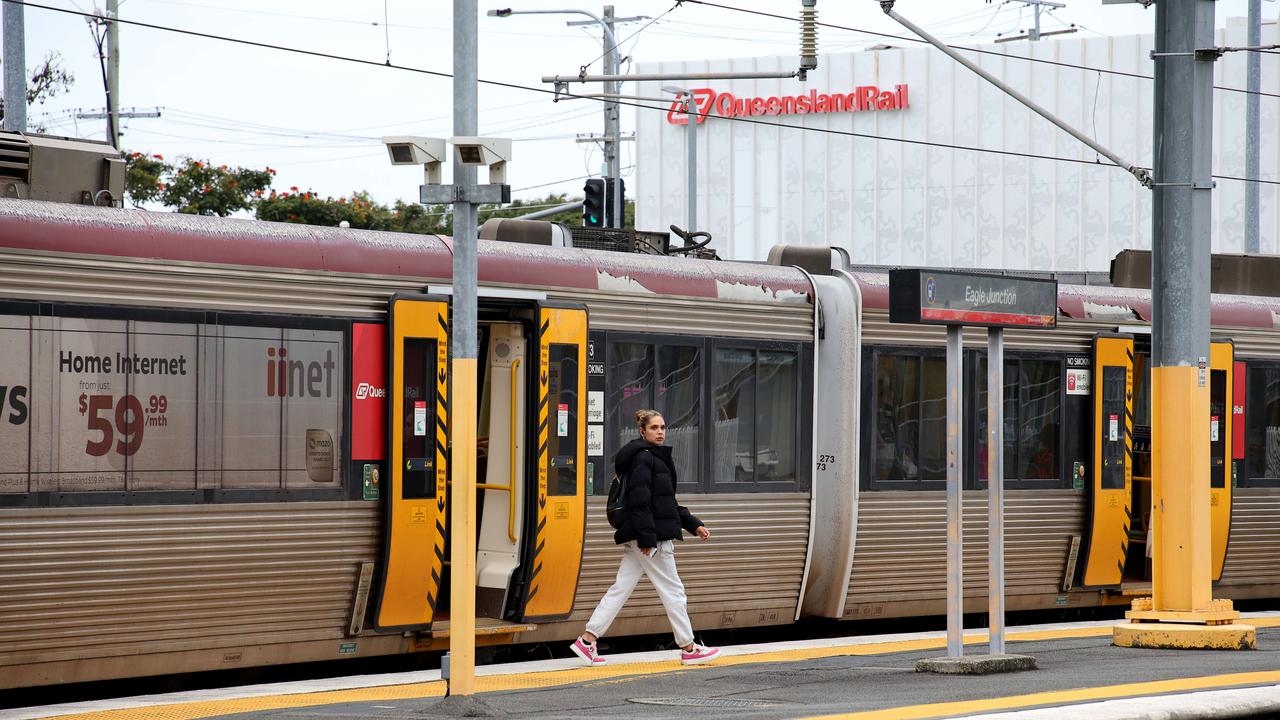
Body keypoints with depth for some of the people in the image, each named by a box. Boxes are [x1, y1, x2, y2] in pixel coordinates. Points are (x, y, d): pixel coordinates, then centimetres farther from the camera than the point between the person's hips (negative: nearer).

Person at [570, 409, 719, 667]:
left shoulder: (658, 458, 19)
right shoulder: (643, 458, -12)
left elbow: (668, 504, 25)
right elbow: (640, 501, -20)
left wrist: (694, 525, 20)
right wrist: (647, 539, -24)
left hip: (638, 539, 10)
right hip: (649, 536, -10)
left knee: (621, 588, 8)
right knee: (673, 590, -1)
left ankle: (587, 640, 5)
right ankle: (689, 649, 7)